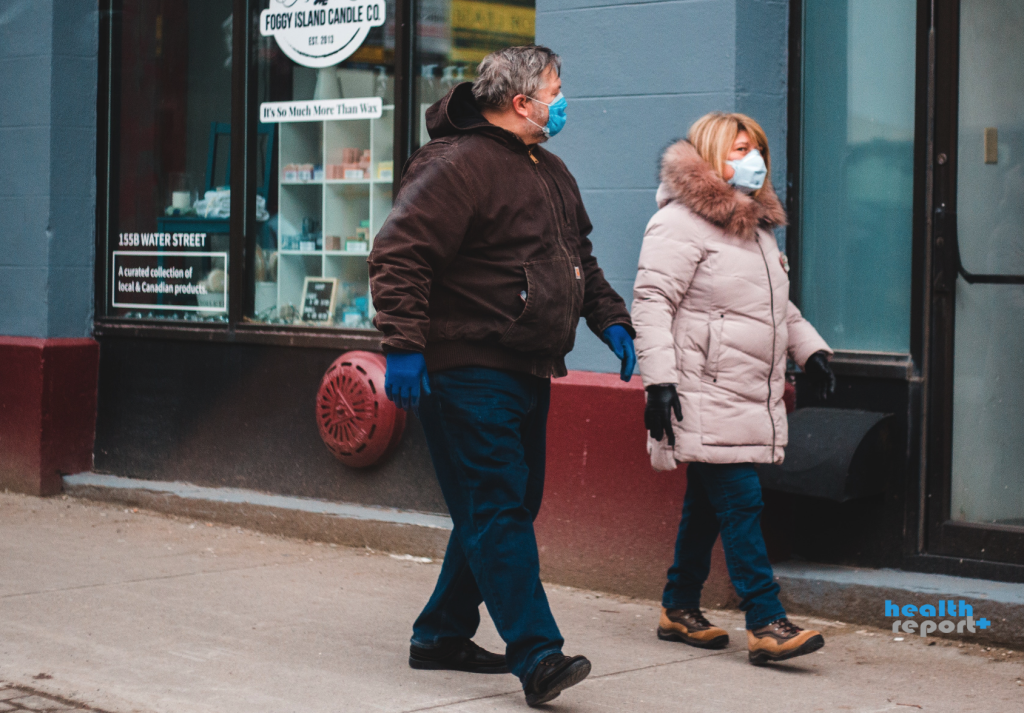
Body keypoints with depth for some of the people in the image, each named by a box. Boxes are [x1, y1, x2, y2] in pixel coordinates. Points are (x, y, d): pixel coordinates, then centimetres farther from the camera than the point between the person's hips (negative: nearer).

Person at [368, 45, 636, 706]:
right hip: (468, 372, -10)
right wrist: (405, 345, -25)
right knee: (497, 510, -11)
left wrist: (612, 319, 17)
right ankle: (537, 654, -14)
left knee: (507, 508, 14)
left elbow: (580, 259, 29)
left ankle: (442, 634, 26)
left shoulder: (551, 173, 18)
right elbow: (400, 254, -19)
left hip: (528, 373, 10)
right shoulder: (456, 164, -13)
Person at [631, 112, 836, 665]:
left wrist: (811, 350, 21)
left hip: (748, 397, 9)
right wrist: (659, 379, -23)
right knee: (741, 505, -12)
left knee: (706, 504, 14)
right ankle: (766, 623, -13)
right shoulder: (681, 222, -10)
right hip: (706, 397, -9)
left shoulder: (755, 225, 20)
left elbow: (778, 305, 32)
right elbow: (651, 300, -16)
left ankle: (679, 608, 24)